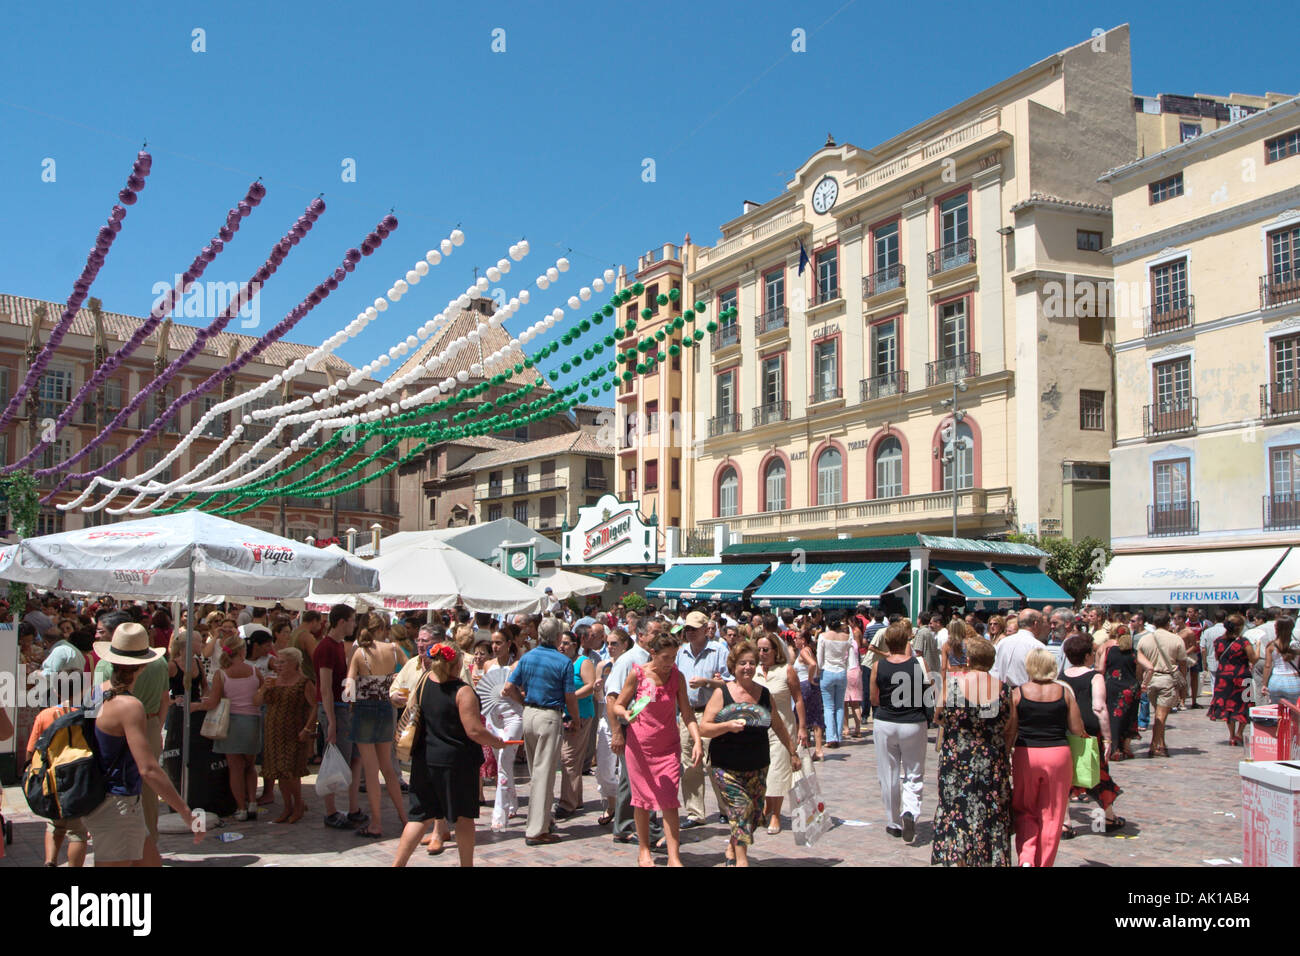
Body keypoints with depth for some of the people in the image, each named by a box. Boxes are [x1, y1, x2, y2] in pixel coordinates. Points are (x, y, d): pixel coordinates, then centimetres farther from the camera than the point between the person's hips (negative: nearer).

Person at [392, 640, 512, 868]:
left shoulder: (423, 682, 2)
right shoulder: (462, 691, -17)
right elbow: (474, 731, -20)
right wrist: (496, 742, -1)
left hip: (424, 760, 5)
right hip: (457, 761, -5)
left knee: (421, 815, 11)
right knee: (464, 815, 11)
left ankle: (398, 863, 5)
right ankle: (466, 864, 21)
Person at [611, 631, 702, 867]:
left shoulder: (677, 677, -1)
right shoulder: (637, 674, -7)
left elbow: (686, 713, -1)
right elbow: (617, 705, 0)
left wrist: (697, 741, -14)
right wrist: (626, 713, -23)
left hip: (668, 746, 1)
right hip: (639, 744, -1)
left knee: (669, 801, -7)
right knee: (642, 799, 8)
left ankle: (674, 857, -4)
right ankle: (643, 850, 25)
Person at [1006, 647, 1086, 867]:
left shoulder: (1018, 693, -4)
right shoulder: (1064, 692, -1)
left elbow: (1009, 731, -2)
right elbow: (1077, 729, 3)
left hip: (1025, 755, 0)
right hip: (1058, 754, 1)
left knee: (1024, 811, 14)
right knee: (1051, 814, 12)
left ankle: (1026, 858, -3)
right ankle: (1044, 862, 17)